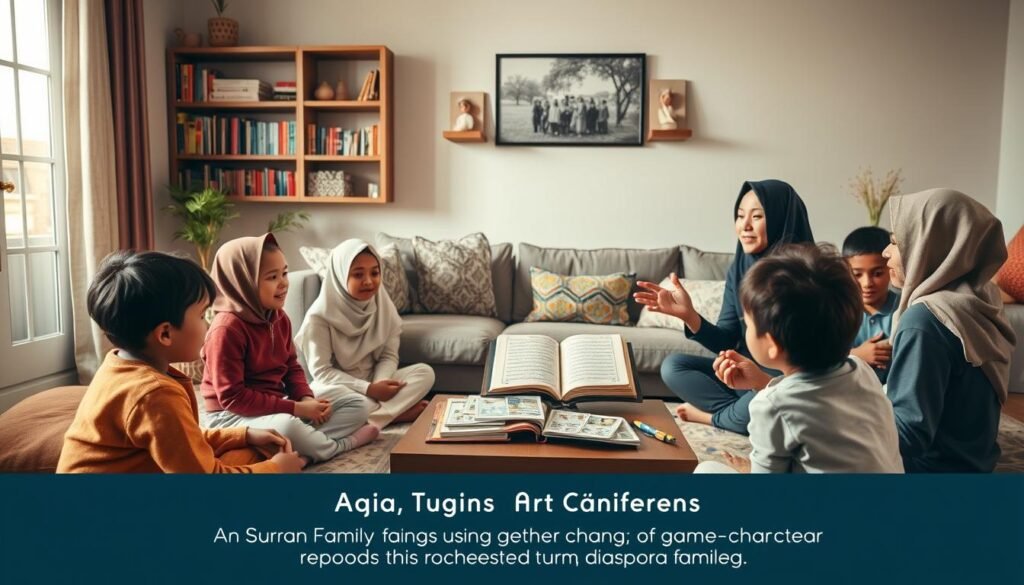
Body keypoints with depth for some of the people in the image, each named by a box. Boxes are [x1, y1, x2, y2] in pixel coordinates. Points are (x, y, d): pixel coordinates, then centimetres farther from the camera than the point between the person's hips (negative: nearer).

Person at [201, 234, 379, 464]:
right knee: (286, 427, -41)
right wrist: (295, 408, -23)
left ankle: (306, 442, -17)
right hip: (232, 416, -8)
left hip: (276, 406, 8)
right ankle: (342, 444, -12)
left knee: (357, 406, 4)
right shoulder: (227, 329, -22)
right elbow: (232, 397, -23)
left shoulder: (279, 317, 3)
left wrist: (307, 399, -9)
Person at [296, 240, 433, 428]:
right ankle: (399, 412, -25)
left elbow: (389, 356, -1)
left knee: (425, 372, -16)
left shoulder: (383, 306, -3)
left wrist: (378, 383, -23)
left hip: (375, 382, 4)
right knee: (325, 392, -38)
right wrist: (369, 389, -24)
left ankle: (366, 422, -28)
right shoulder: (320, 315, -15)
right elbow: (321, 371, -16)